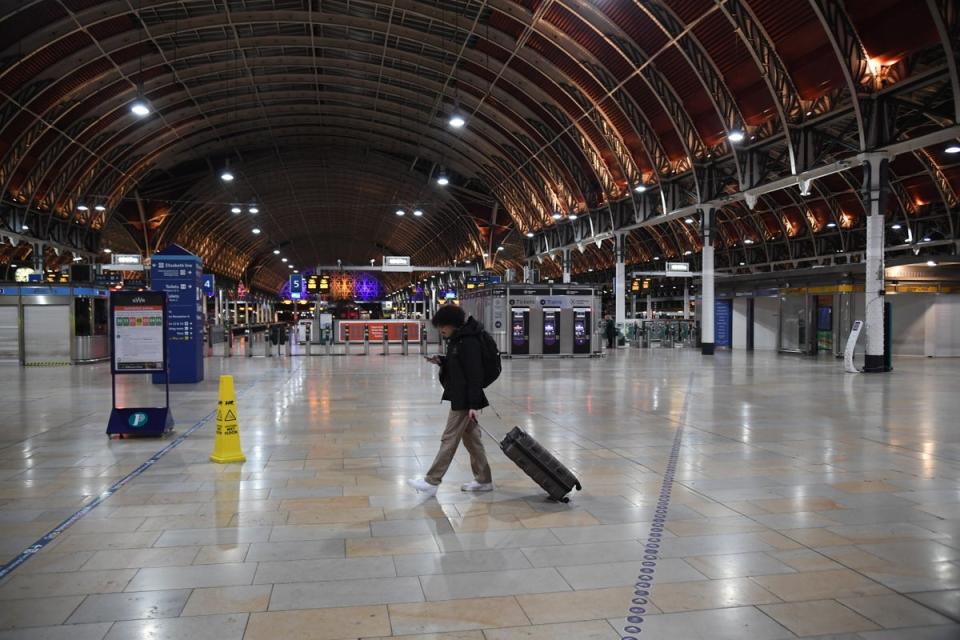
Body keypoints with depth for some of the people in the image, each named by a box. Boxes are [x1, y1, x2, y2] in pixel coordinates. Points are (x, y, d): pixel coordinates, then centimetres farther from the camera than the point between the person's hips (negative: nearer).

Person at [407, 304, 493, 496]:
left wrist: (474, 405, -23)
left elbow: (475, 374, -22)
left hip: (464, 401, -10)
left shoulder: (469, 342, -19)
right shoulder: (457, 339, 11)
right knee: (471, 439, 14)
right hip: (460, 398, 10)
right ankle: (483, 480, 22)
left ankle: (432, 481, 5)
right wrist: (441, 361, 2)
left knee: (449, 439, -3)